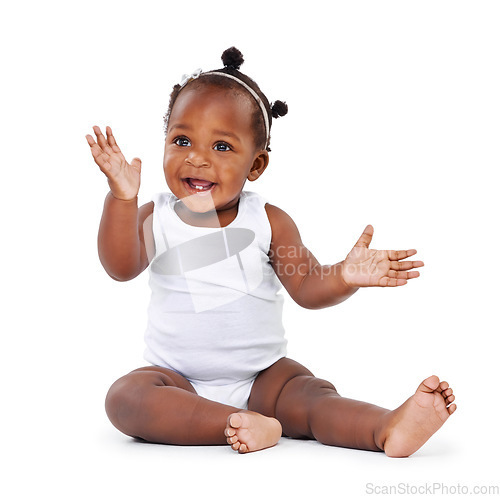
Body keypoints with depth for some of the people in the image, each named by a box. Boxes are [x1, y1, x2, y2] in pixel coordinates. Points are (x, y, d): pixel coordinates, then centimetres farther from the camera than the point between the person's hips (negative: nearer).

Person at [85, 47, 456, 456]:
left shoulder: (268, 222, -3)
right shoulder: (156, 218, -2)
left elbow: (308, 287, -7)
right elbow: (121, 267, -18)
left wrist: (345, 277, -30)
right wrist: (121, 198, -32)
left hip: (261, 376, 0)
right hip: (178, 379, 0)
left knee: (311, 395, -26)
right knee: (125, 396, -28)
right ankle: (245, 426, -39)